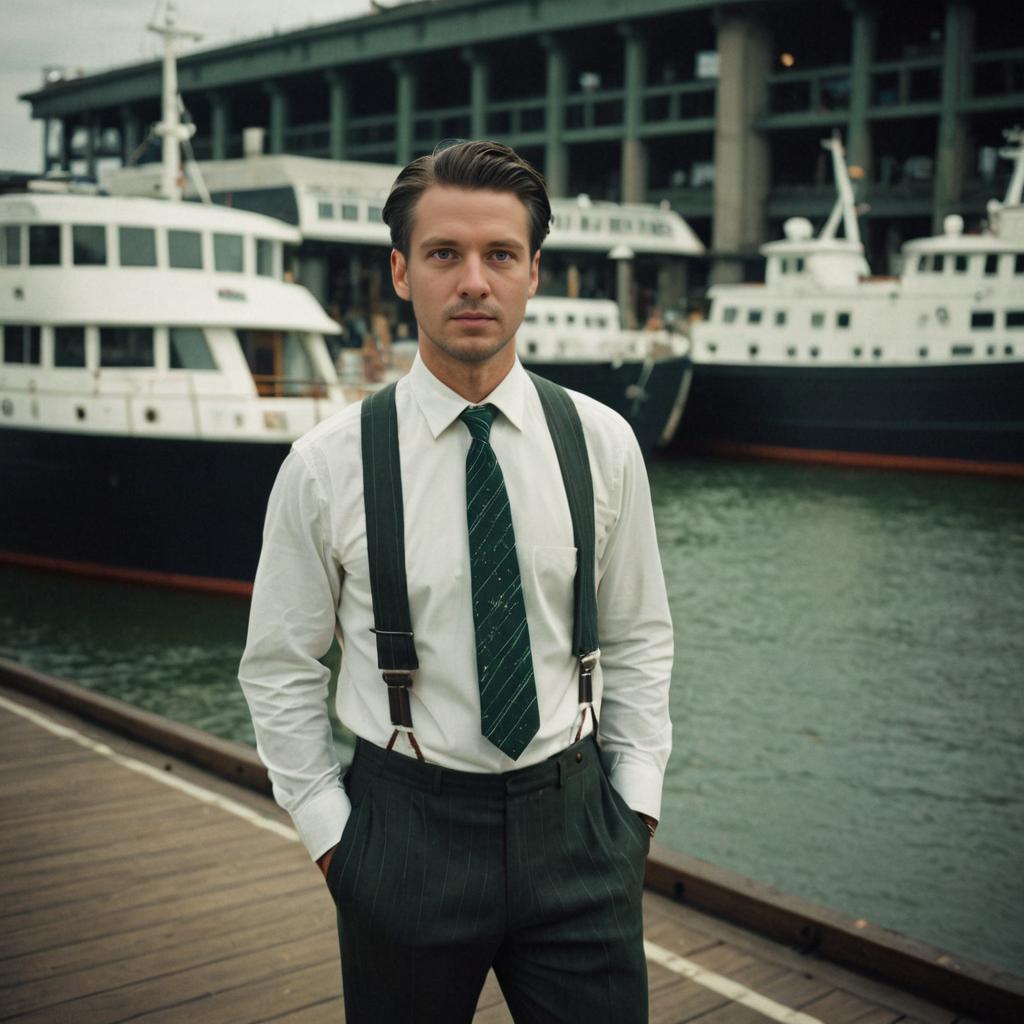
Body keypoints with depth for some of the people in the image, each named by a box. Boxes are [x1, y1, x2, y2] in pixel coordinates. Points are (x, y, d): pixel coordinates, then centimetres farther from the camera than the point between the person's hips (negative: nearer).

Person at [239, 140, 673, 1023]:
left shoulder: (602, 443, -2)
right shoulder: (327, 464, -8)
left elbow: (639, 640, 7)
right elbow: (281, 672, 0)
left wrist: (636, 800, 3)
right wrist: (330, 832, -1)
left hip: (574, 818, 2)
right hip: (404, 825, -1)